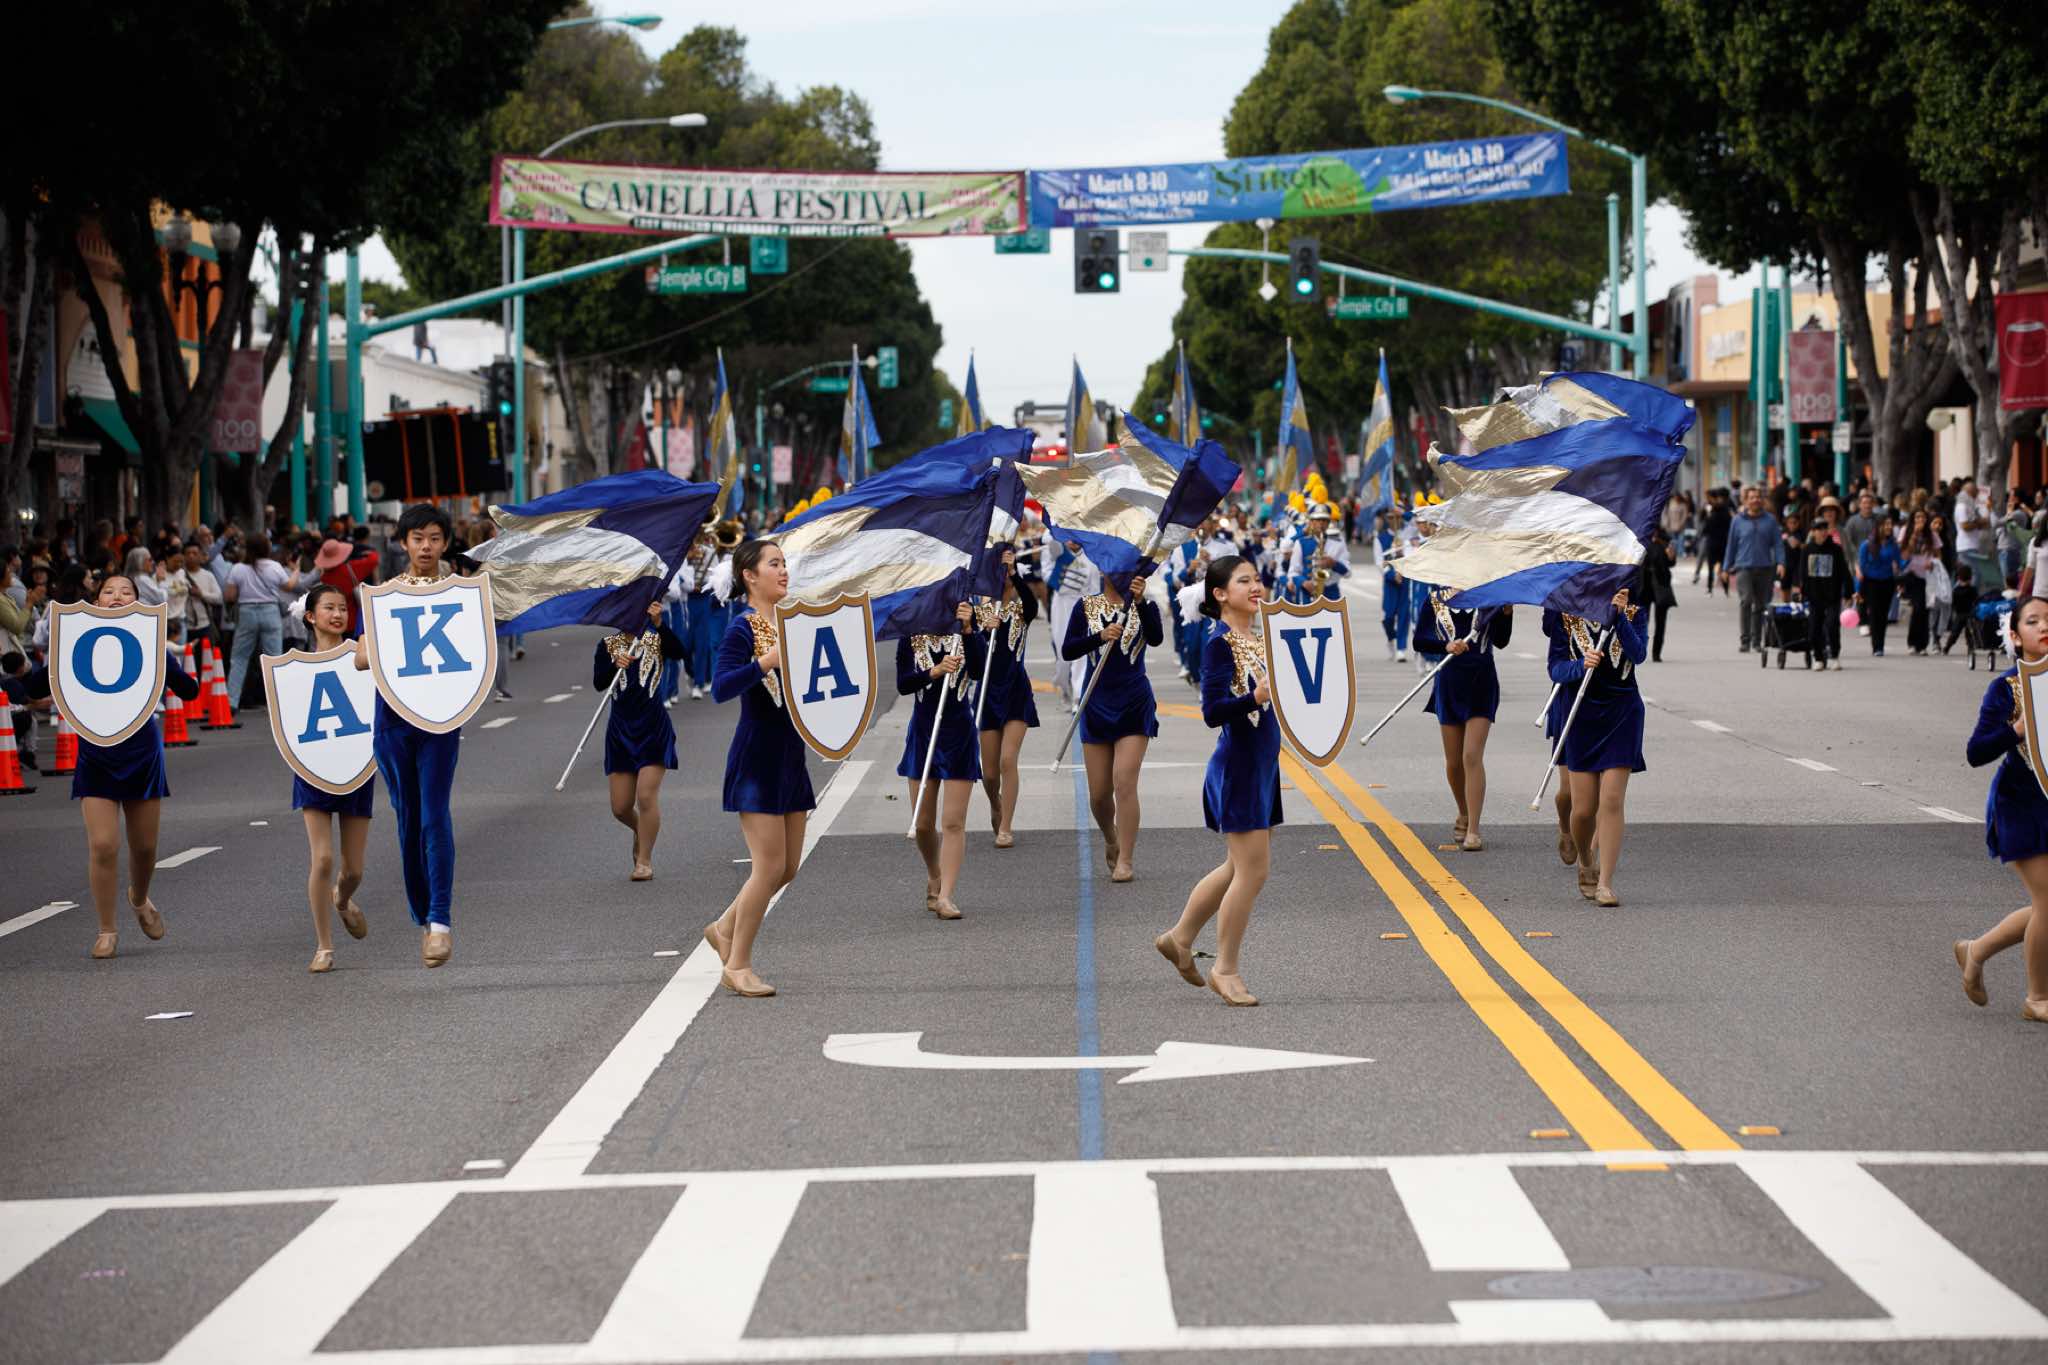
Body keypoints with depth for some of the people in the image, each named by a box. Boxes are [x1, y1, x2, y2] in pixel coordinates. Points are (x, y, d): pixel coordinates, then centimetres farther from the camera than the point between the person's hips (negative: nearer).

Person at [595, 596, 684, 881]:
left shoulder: (656, 640, -1)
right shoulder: (608, 645, 4)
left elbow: (678, 652, -23)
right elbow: (598, 684, -9)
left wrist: (659, 623, -34)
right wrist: (615, 663, -26)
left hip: (653, 729, -3)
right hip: (620, 730, 3)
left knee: (646, 796, -13)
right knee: (620, 807, 4)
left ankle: (644, 860, -1)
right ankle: (641, 831, 37)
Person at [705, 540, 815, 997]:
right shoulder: (742, 628, -12)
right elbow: (720, 688, -24)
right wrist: (768, 661, -33)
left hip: (790, 755, 8)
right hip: (757, 757, -8)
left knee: (788, 867, 11)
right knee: (770, 865, -8)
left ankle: (725, 928, 31)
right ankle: (737, 965, 5)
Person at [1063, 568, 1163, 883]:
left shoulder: (1144, 606, 0)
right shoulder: (1086, 607, 3)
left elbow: (1156, 637, -19)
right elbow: (1067, 650, -7)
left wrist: (1141, 602, -32)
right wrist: (1099, 637, -23)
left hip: (1135, 705, -2)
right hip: (1096, 704, 2)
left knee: (1124, 781, -15)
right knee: (1099, 792, 7)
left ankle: (1125, 860, -11)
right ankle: (1111, 840, 35)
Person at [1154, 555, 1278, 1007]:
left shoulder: (1261, 639, 10)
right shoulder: (1219, 644, -14)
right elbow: (1213, 712, -21)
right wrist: (1256, 698, -35)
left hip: (1264, 762, 9)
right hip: (1237, 765, -9)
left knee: (1242, 866, 17)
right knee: (1252, 869, -6)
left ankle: (1180, 937, 31)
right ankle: (1226, 970, 6)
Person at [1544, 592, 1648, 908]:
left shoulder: (1632, 612, 2)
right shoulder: (1565, 615, 1)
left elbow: (1638, 654, -15)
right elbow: (1555, 668, -4)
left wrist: (1620, 616, -29)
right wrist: (1581, 666, -25)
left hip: (1622, 713, 0)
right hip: (1581, 713, 0)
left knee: (1612, 801, -10)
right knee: (1583, 808, 1)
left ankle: (1605, 882, -6)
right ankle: (1585, 866, 29)